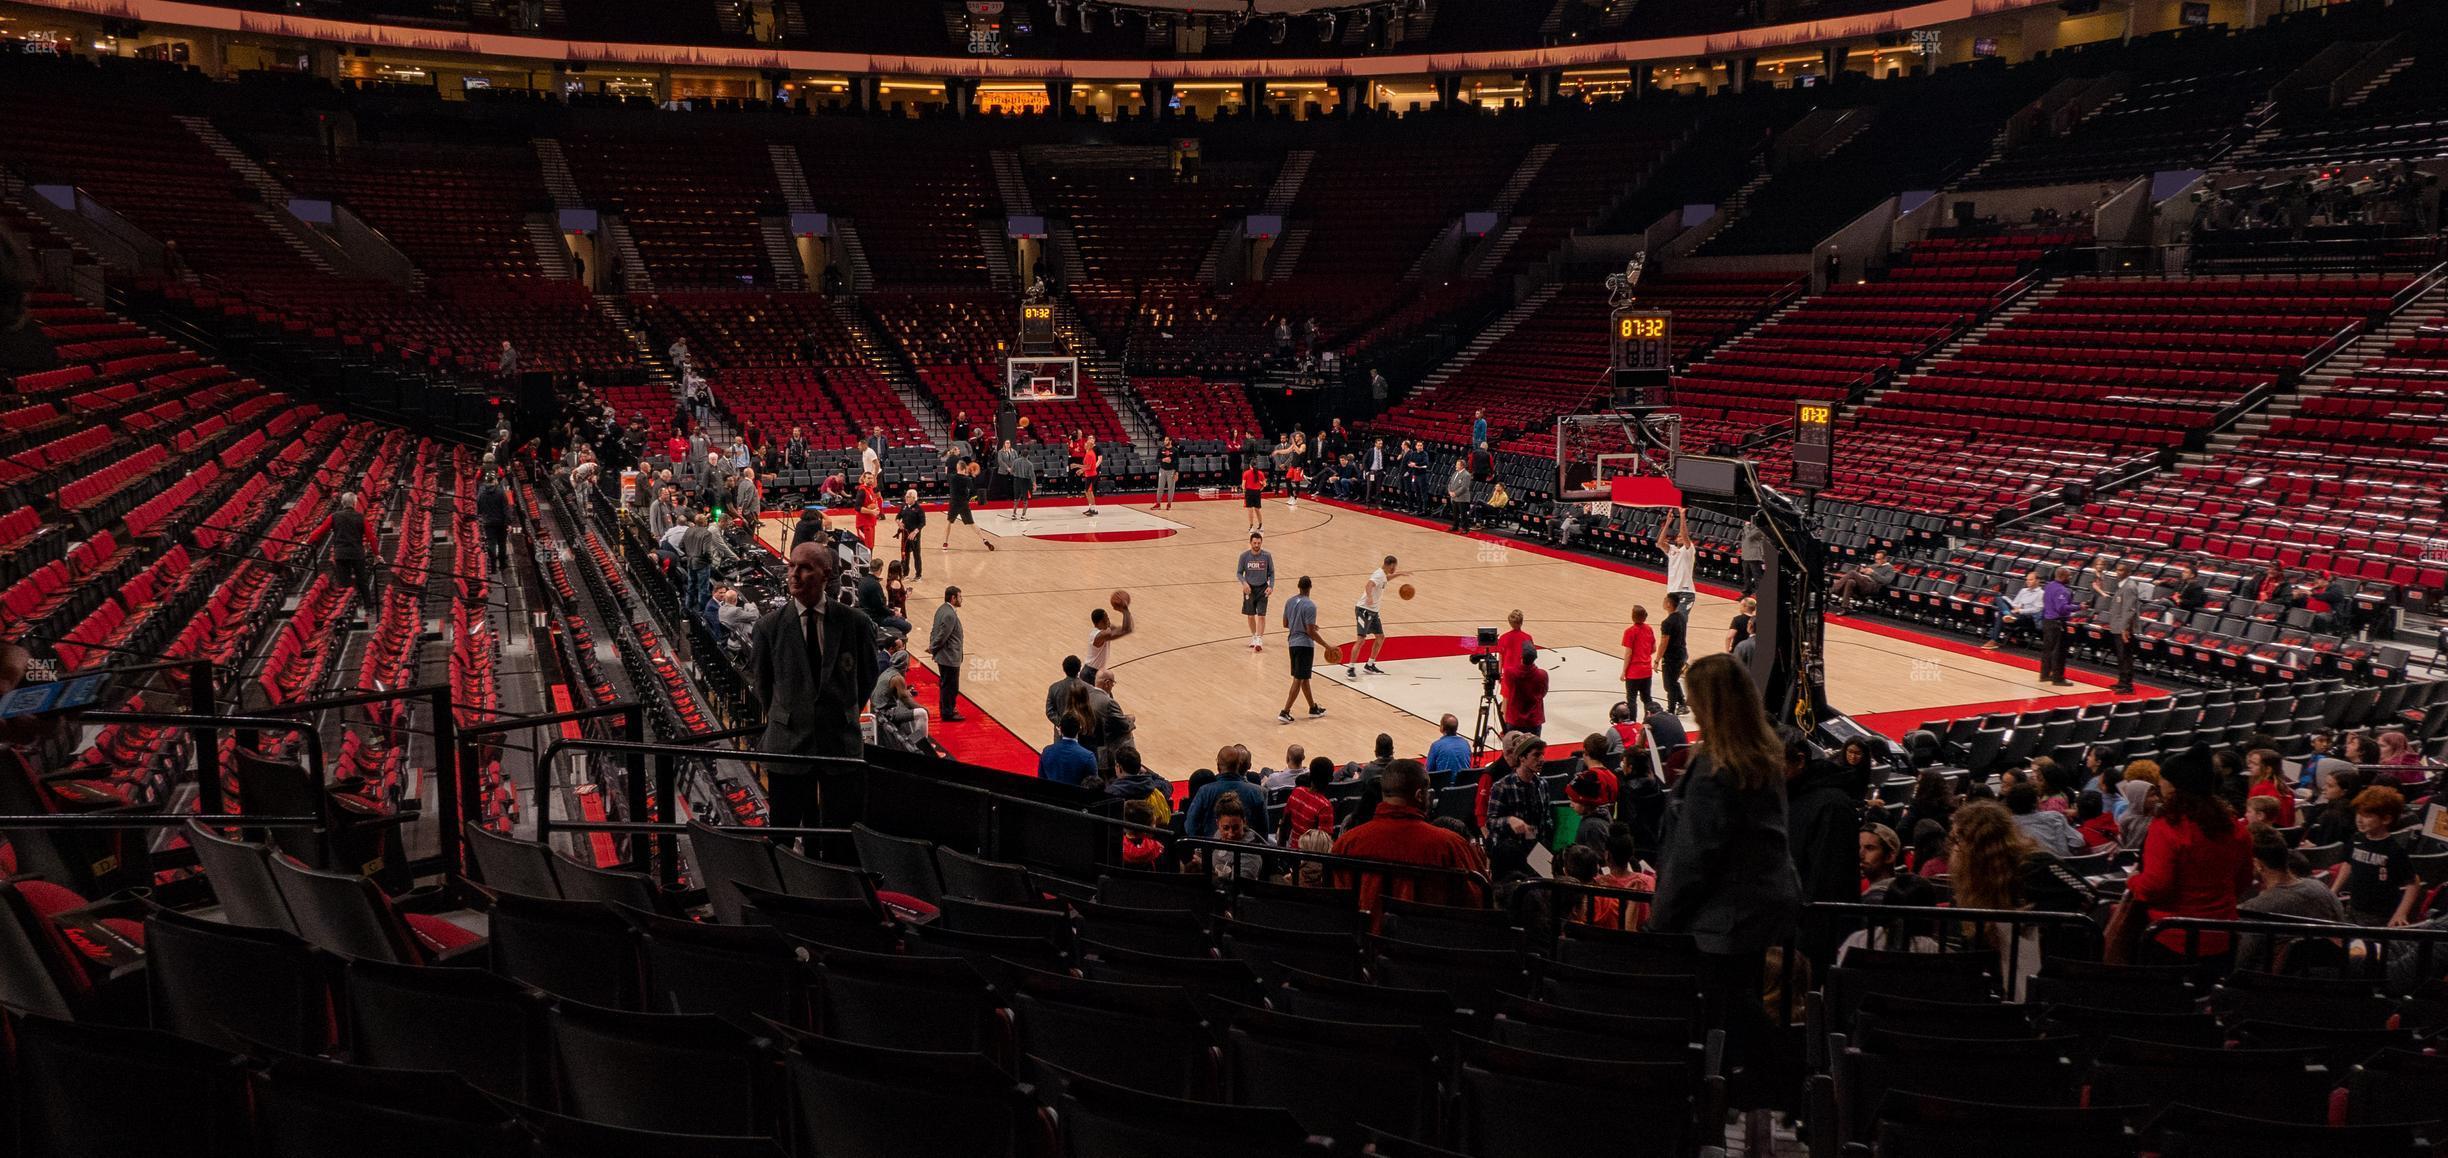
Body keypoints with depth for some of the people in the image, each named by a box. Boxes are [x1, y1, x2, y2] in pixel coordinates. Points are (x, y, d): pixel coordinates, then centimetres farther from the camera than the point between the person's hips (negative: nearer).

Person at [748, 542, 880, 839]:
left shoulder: (855, 623, -4)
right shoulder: (769, 627, -4)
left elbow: (867, 676, 11)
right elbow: (760, 681, 11)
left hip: (841, 745, 0)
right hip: (788, 745, 0)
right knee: (782, 836, 5)